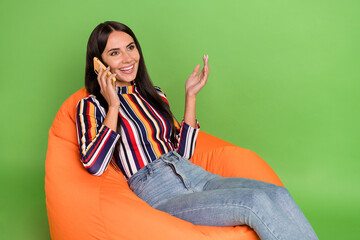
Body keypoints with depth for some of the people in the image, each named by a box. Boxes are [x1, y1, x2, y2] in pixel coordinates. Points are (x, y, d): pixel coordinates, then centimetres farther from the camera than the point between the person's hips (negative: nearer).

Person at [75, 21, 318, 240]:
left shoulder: (154, 95, 20)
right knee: (257, 203, -28)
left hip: (194, 175, 6)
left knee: (278, 195, -20)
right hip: (158, 193, -6)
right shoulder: (91, 106, 5)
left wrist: (191, 96, 13)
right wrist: (113, 106, -10)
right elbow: (94, 165, -11)